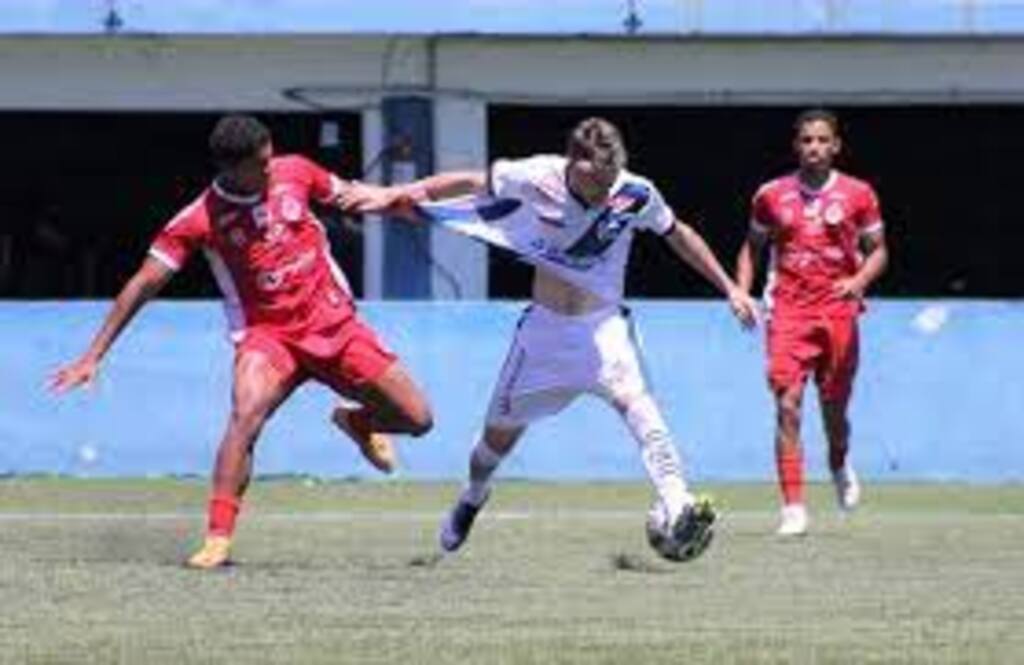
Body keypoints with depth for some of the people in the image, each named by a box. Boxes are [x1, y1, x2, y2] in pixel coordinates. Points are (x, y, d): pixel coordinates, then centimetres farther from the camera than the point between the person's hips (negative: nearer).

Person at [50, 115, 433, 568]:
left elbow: (347, 195, 18)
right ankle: (218, 539, -31)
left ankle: (357, 421, 37)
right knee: (245, 415, -33)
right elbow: (145, 284, -11)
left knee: (417, 420, 1)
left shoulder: (294, 172, -2)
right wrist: (93, 357, -14)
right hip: (266, 334, -4)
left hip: (334, 322, 4)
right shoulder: (200, 220, -13)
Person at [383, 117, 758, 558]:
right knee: (500, 431, 12)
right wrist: (410, 191, -19)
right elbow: (472, 182, -5)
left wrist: (729, 288, 7)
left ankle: (676, 508, -43)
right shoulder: (537, 179, -18)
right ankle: (473, 497, 45)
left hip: (604, 326, -1)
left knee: (632, 397, -31)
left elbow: (679, 236, 3)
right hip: (545, 326, 1)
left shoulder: (636, 194, -15)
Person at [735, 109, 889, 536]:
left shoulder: (858, 195, 3)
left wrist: (859, 281, -12)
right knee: (788, 405, -14)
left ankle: (839, 465, 46)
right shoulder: (772, 196, 5)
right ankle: (793, 508, -14)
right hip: (789, 310, 0)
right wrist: (742, 293, 1)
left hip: (838, 309, 0)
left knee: (834, 411, 10)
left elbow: (877, 251, 8)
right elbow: (752, 248, 16)